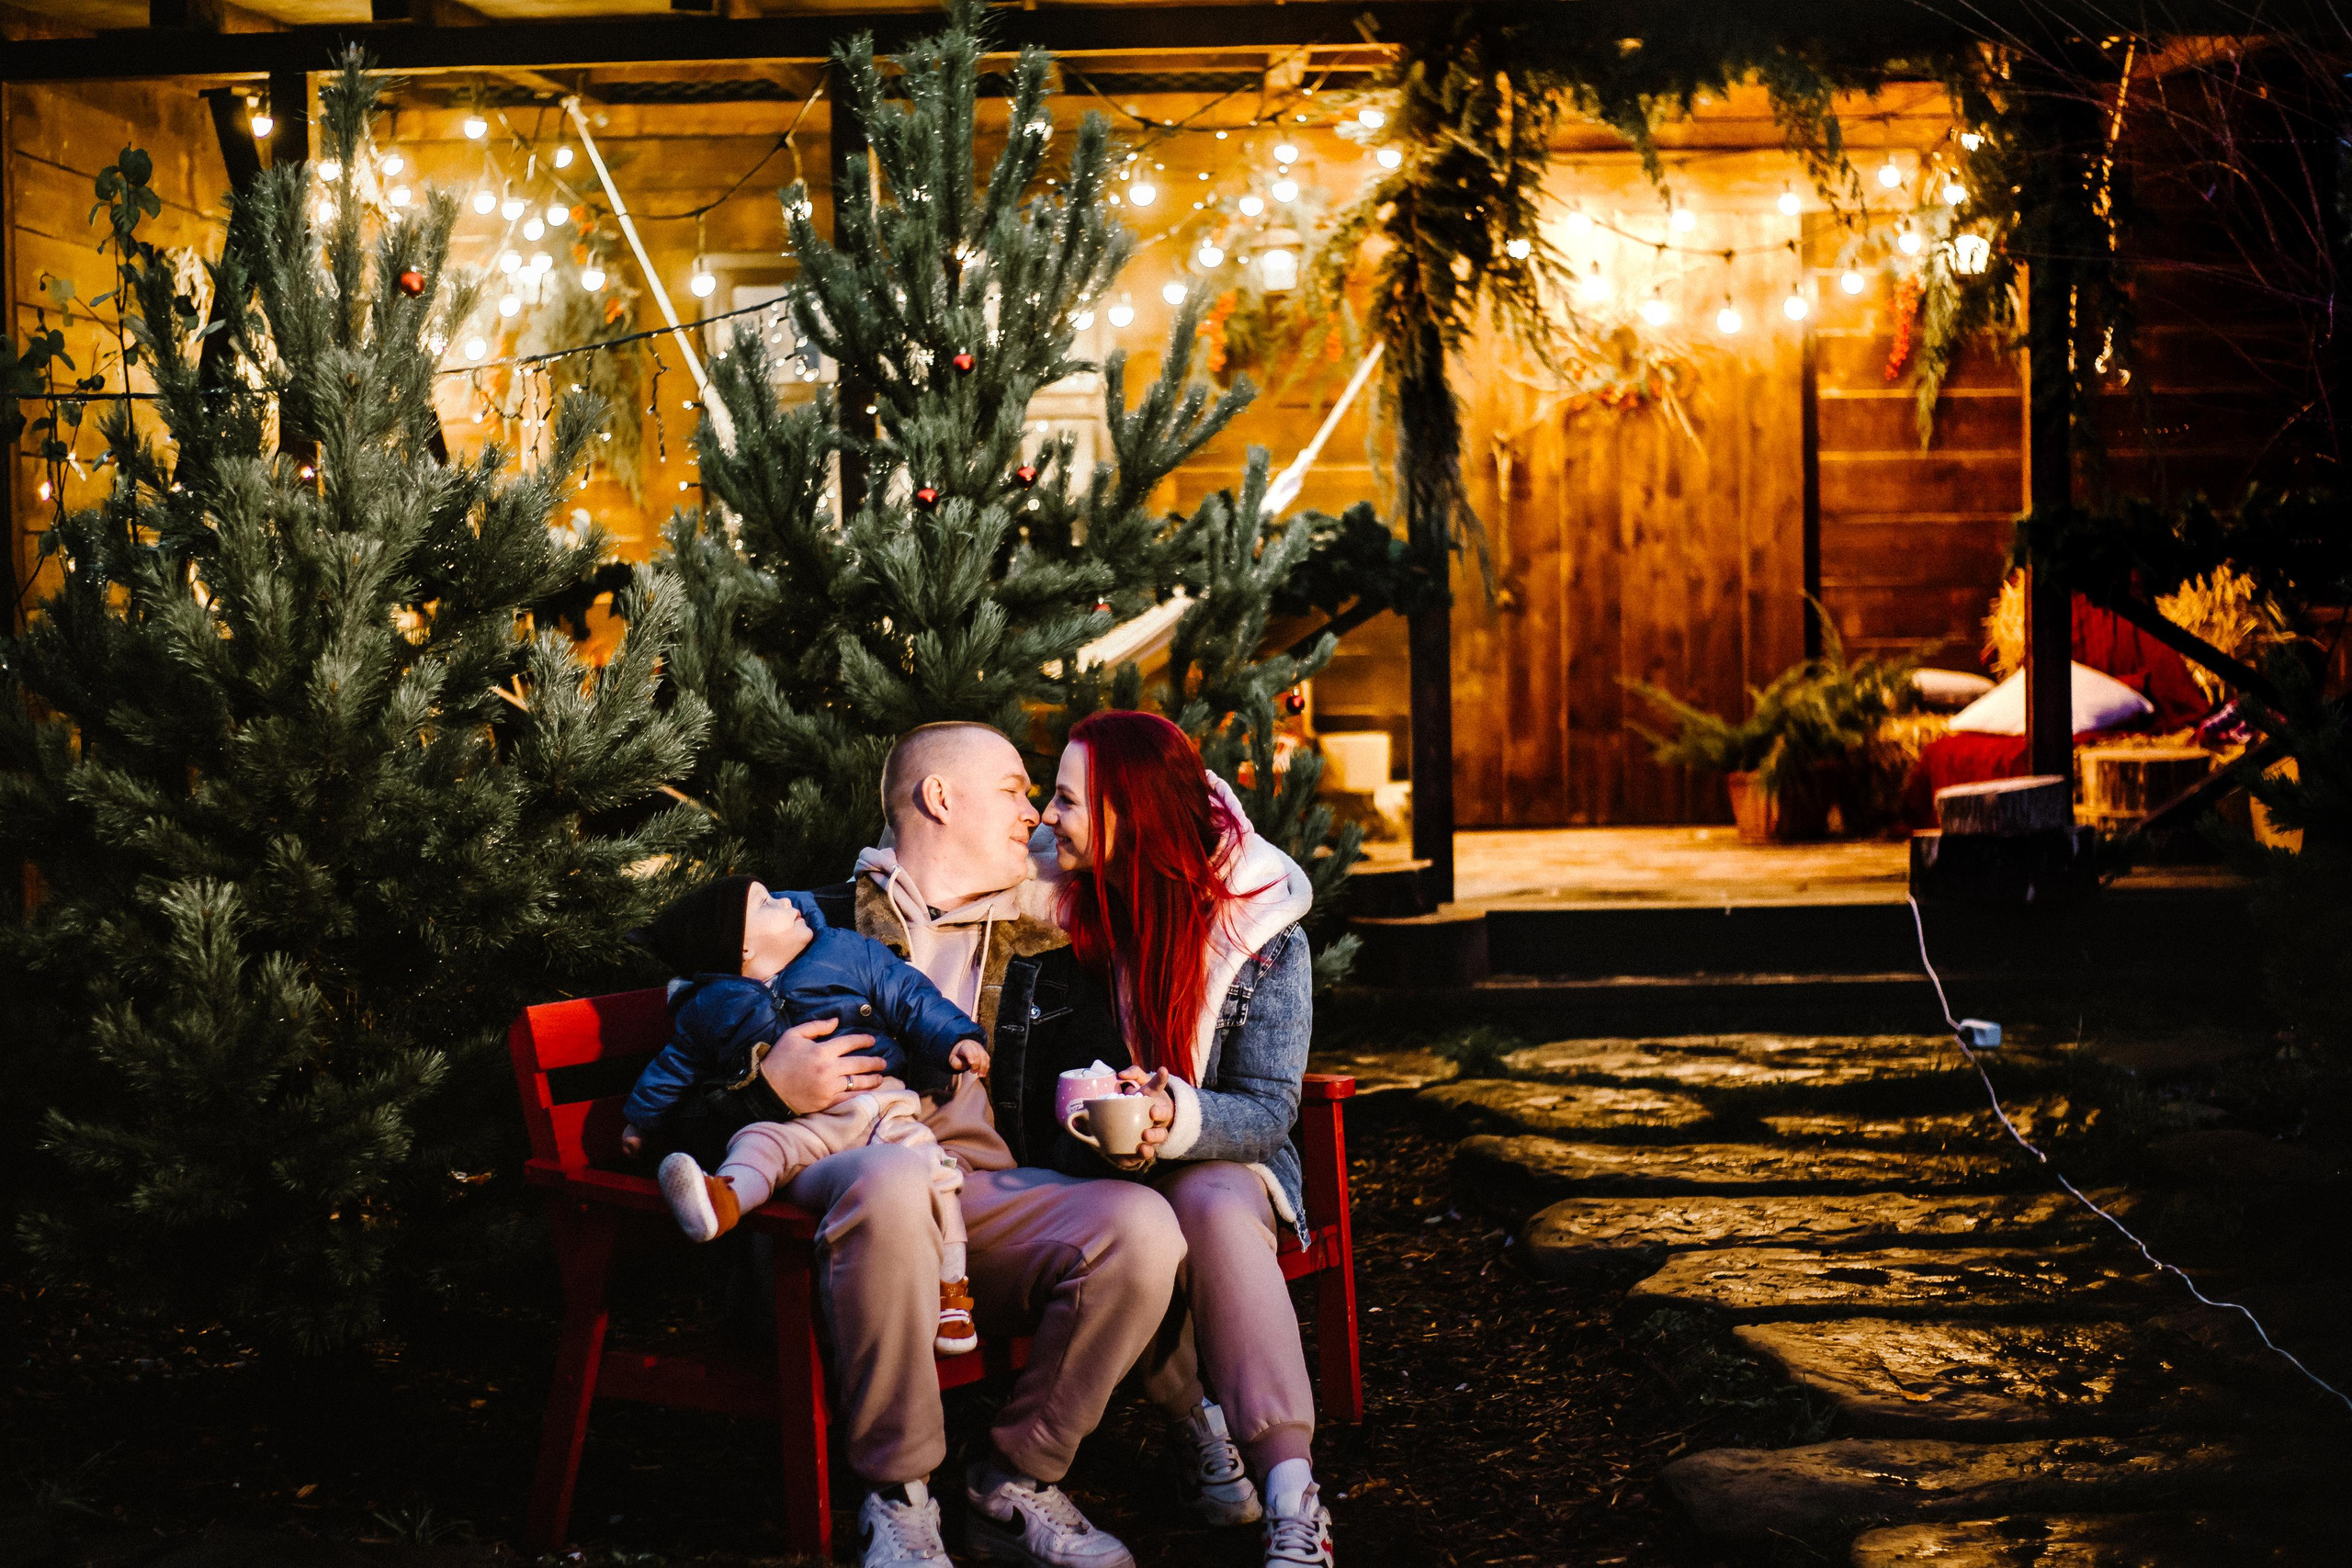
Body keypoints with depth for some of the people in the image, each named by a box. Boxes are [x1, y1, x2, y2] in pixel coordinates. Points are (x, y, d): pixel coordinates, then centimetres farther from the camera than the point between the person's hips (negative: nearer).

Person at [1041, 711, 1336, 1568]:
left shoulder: (1263, 935, -11)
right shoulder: (1071, 896, -2)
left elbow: (1267, 1108, -12)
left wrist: (1176, 1117, -35)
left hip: (1221, 1153, -2)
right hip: (1102, 1165, 2)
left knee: (1213, 1208, -38)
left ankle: (1291, 1497, -42)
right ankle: (1200, 1429, -15)